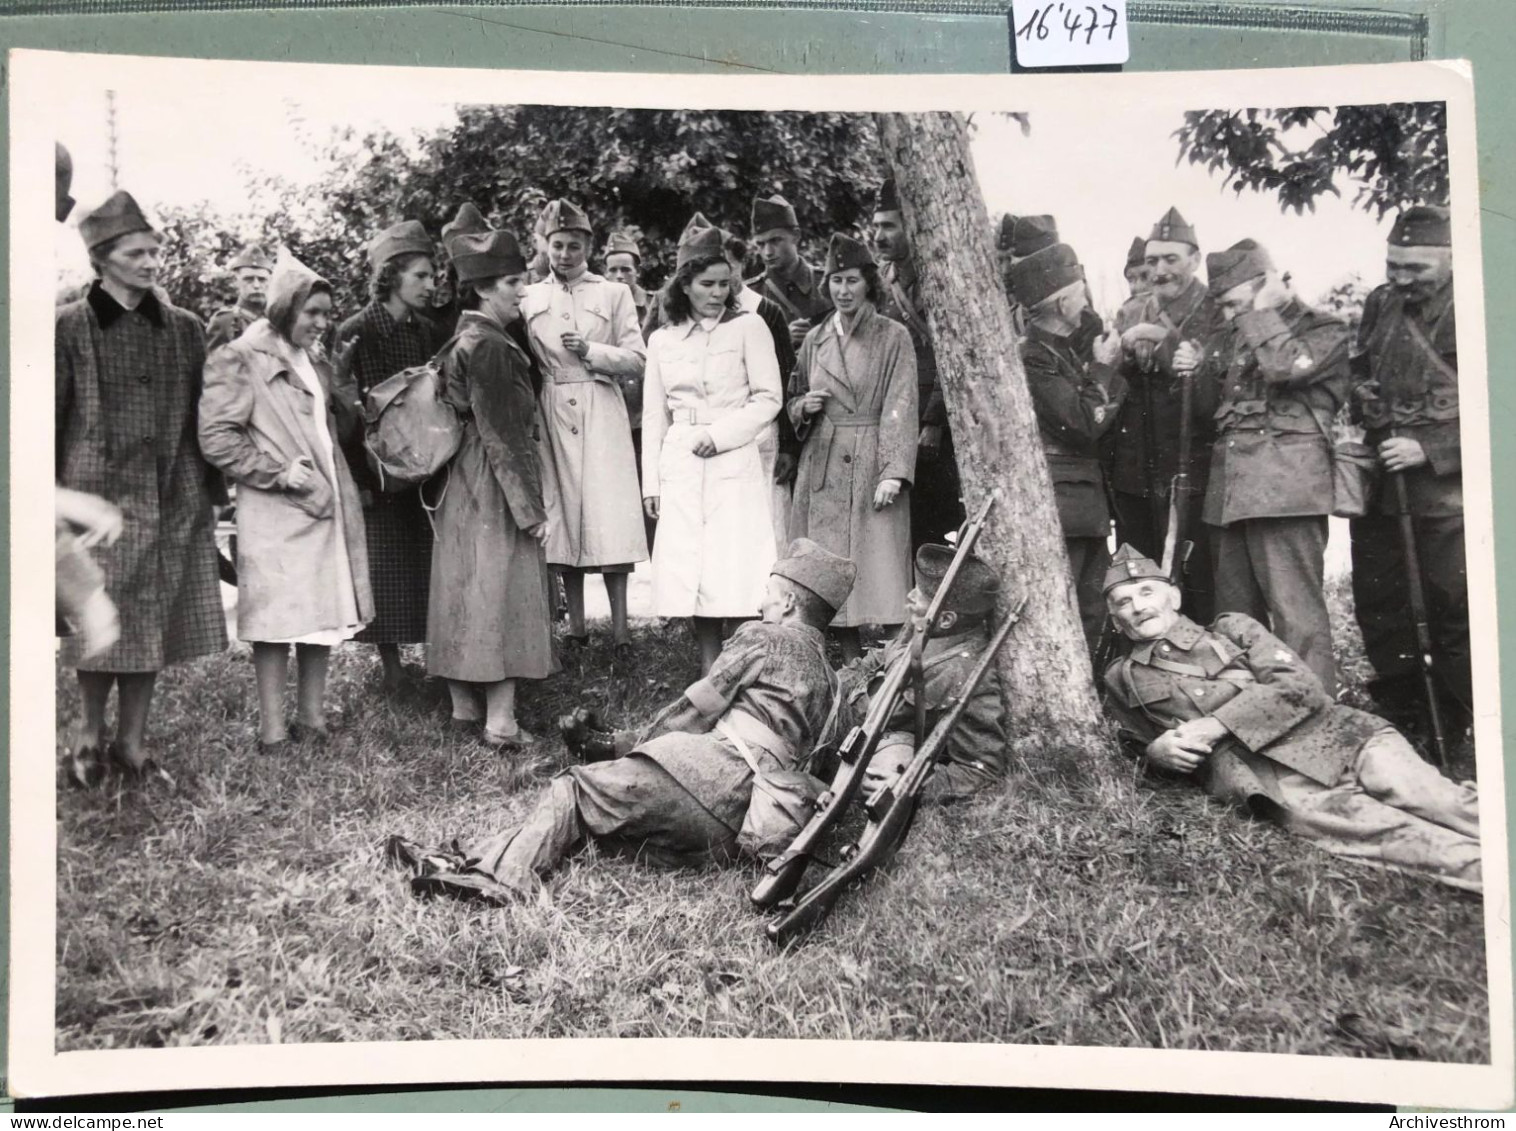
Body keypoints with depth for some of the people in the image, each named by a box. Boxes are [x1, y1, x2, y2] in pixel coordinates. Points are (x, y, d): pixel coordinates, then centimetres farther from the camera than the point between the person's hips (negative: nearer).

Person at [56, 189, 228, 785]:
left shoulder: (183, 328, 9)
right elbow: (49, 417, -1)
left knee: (155, 621, 6)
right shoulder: (69, 326, 0)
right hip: (98, 493, -3)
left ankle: (132, 741, 18)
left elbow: (199, 418, 11)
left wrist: (204, 492, 7)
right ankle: (91, 726, 21)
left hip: (171, 498, 3)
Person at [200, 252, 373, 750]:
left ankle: (312, 720, 19)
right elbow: (216, 437, -13)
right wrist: (277, 472, -15)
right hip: (275, 517, -8)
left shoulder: (315, 366, 20)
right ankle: (273, 732, 1)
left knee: (323, 615, 9)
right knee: (276, 620, -6)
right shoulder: (240, 362, -6)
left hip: (326, 509, 8)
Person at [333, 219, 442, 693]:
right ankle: (390, 663, 12)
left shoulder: (428, 332, 7)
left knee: (430, 561, 3)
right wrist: (359, 478, -14)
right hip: (379, 471, -4)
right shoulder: (355, 333, -8)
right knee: (385, 566, 2)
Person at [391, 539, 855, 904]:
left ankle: (503, 874, -11)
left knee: (575, 789, -2)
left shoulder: (764, 638, 4)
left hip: (720, 773, -8)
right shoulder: (826, 676, 28)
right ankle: (480, 863, -3)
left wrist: (633, 751, 15)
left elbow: (696, 708, 2)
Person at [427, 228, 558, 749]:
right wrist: (530, 508, -18)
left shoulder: (462, 341, 12)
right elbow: (502, 434, -20)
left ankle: (465, 707, 21)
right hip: (495, 486, -9)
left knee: (465, 590, 12)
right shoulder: (490, 347, -17)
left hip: (461, 485, 9)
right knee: (500, 590, -5)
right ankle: (500, 722, -3)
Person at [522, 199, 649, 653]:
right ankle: (576, 628, 10)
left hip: (601, 414, -2)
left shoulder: (613, 294, 8)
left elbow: (636, 359, 2)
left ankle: (620, 628, -4)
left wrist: (591, 351, -11)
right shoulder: (529, 299, 13)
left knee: (609, 518, -8)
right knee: (561, 514, 2)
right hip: (550, 414, 2)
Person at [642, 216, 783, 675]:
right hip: (680, 468, 3)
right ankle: (709, 677, 6)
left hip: (735, 463, -3)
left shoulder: (748, 327, 3)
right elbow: (654, 416, 16)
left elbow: (769, 398, 0)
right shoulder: (662, 340, 13)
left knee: (734, 579, -10)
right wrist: (650, 482, 11)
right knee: (691, 579, -1)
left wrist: (720, 433, -11)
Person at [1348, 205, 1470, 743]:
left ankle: (1460, 723, 9)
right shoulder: (1381, 304, 10)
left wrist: (1429, 449, -18)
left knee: (1455, 605, -4)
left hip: (1445, 484, -6)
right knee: (1375, 599, 12)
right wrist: (1363, 400, 3)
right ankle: (1400, 702, 28)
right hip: (1378, 478, 6)